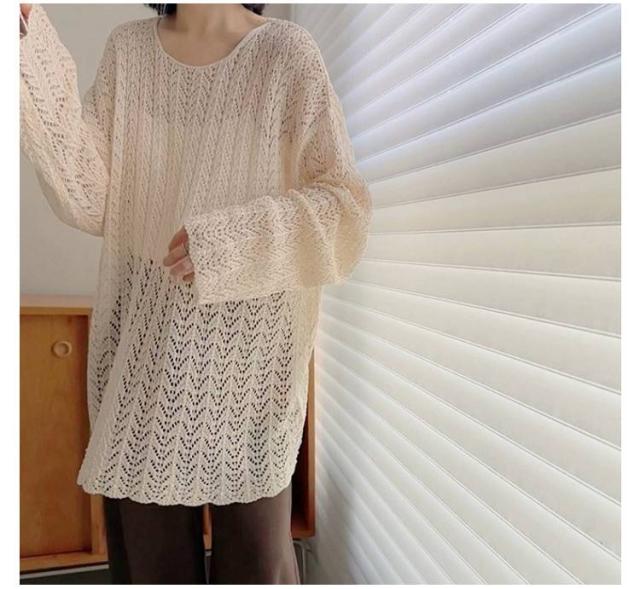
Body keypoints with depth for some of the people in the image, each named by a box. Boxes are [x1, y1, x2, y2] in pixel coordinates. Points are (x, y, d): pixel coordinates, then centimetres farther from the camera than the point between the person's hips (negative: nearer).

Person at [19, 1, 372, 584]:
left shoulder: (287, 52, 0)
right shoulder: (127, 49, 9)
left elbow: (346, 206, -6)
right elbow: (92, 201, 0)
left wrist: (231, 242, -19)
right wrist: (31, 49, -7)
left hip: (246, 344, -2)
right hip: (143, 342, 3)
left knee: (255, 541, 9)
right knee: (148, 540, 14)